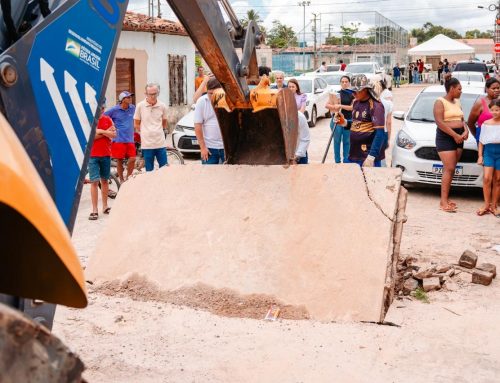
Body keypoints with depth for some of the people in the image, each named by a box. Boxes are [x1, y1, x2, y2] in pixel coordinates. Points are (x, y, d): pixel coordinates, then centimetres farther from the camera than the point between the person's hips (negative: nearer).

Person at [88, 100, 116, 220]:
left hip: (106, 154, 4)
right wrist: (106, 132, -10)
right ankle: (94, 210, -4)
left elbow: (113, 134, -2)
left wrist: (100, 131, -14)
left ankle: (105, 206, 22)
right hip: (93, 155, -3)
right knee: (94, 181, -6)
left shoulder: (108, 120, 7)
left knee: (104, 180, 12)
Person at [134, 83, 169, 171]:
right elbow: (136, 125, 6)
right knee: (149, 170, 6)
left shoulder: (162, 106, 1)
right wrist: (145, 133, 8)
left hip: (161, 143, 1)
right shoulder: (140, 106, -3)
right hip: (147, 144, -1)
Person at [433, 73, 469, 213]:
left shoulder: (457, 102, 16)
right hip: (445, 137, -7)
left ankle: (446, 198, 12)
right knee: (449, 169, -13)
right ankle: (443, 202, -12)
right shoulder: (440, 102, -7)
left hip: (458, 137, 7)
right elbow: (440, 122, -16)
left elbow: (462, 120, 18)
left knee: (451, 169, 6)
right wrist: (455, 135, -19)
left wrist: (466, 130, -4)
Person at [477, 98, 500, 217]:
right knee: (487, 178, -9)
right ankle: (486, 205, 0)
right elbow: (481, 141, 10)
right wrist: (480, 156, 5)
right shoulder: (486, 124, 7)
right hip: (488, 152, 1)